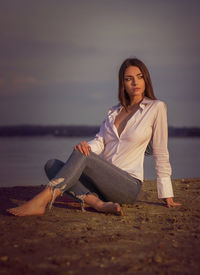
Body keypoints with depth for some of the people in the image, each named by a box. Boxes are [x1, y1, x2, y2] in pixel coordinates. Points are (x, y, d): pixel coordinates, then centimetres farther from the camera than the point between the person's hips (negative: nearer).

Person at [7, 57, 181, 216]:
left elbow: (161, 154, 2)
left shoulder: (156, 108, 1)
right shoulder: (115, 111, 18)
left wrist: (167, 196, 2)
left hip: (128, 186, -6)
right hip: (103, 183, 6)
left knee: (81, 156, -29)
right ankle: (98, 203, -34)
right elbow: (100, 141, 6)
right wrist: (87, 146, -20)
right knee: (52, 165, -15)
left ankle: (40, 202, -39)